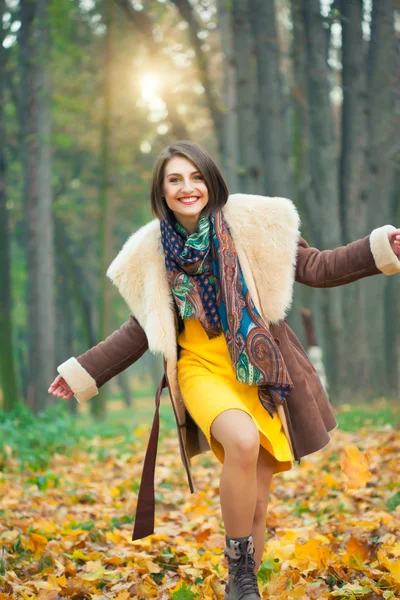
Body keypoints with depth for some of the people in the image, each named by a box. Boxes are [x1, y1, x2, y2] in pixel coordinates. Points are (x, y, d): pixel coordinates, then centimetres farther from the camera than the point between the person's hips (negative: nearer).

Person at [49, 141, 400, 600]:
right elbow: (142, 328, 13)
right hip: (202, 369, -1)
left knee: (256, 502, 1)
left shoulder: (250, 225, -2)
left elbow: (315, 268, 1)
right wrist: (83, 372, 12)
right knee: (243, 439, -32)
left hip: (260, 371, 1)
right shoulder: (152, 251, 3)